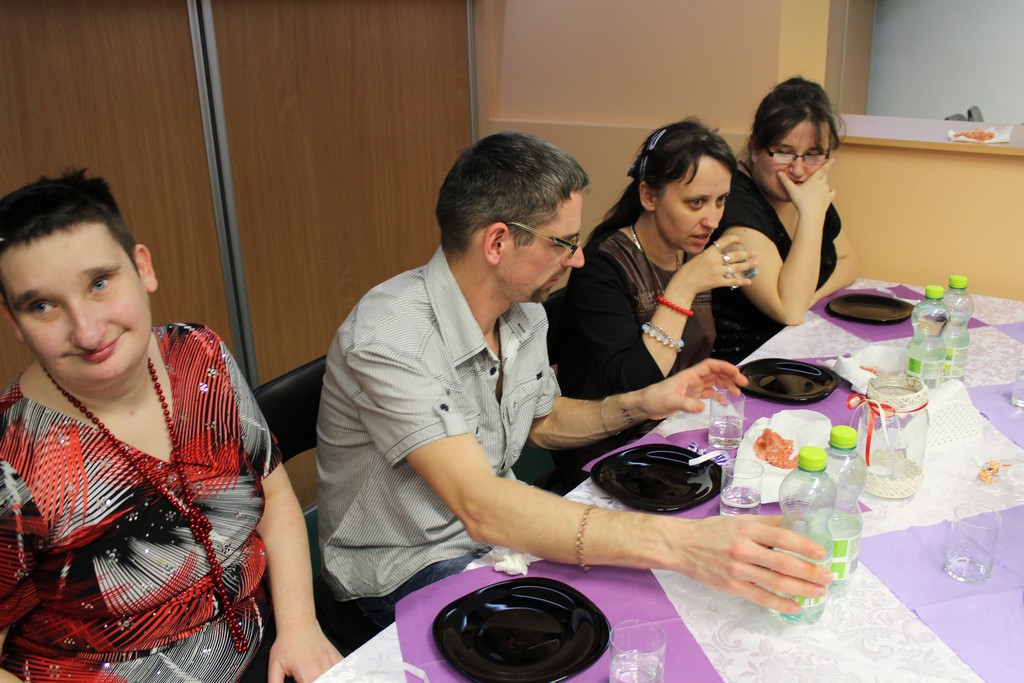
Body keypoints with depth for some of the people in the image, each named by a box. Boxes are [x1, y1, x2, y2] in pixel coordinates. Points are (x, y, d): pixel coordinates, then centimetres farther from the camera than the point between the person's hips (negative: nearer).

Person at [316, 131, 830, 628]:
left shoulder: (524, 314, -4)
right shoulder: (389, 339, -31)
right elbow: (479, 507, -40)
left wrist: (640, 404, -4)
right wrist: (678, 543, -47)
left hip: (498, 530, 7)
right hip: (407, 571, -7)